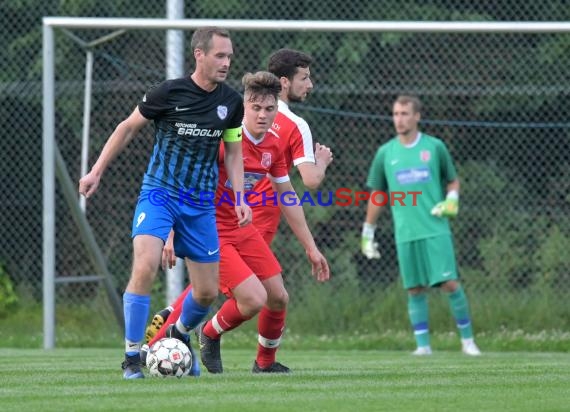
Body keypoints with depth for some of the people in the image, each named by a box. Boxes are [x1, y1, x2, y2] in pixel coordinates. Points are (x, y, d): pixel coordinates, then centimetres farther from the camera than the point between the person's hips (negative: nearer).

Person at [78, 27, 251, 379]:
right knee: (145, 268, -26)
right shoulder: (169, 93, -11)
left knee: (208, 292, 5)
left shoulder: (232, 102, 1)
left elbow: (233, 153, 13)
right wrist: (97, 171, 2)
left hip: (201, 204, 4)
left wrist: (241, 199, 1)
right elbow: (128, 128, 2)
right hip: (159, 193, -4)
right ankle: (132, 357, -14)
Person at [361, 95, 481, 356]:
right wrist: (368, 233, 15)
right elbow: (376, 195, 15)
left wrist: (451, 201, -6)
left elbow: (453, 181, 15)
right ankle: (423, 345, 6)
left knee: (450, 284, -9)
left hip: (436, 230, -2)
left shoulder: (435, 147, 4)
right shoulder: (385, 153, 7)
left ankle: (467, 339, 3)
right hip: (405, 234, 2)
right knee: (415, 290, 0)